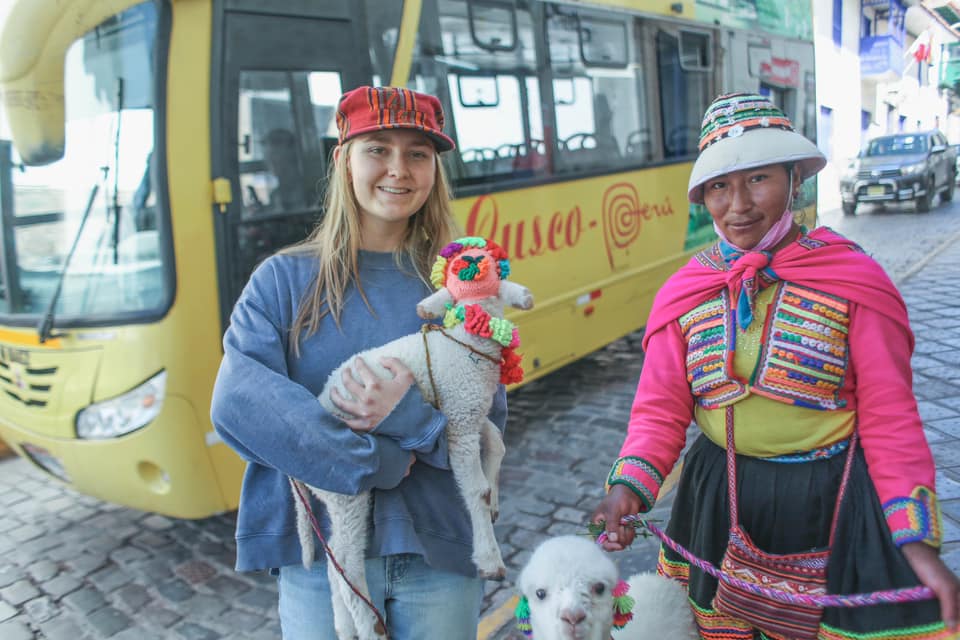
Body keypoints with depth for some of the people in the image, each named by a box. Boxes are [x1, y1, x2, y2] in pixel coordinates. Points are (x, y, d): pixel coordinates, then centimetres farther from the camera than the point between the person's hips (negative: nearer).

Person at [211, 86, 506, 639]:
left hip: (439, 553, 1)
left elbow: (490, 419, -2)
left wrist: (411, 412, -22)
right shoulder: (285, 279, -2)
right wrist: (373, 463, -19)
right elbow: (236, 402, -15)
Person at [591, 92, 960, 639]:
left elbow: (890, 419, -10)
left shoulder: (854, 281, -11)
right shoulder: (685, 293, -4)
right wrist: (630, 485, -23)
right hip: (719, 501, 3)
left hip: (835, 501, -2)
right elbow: (660, 410, -5)